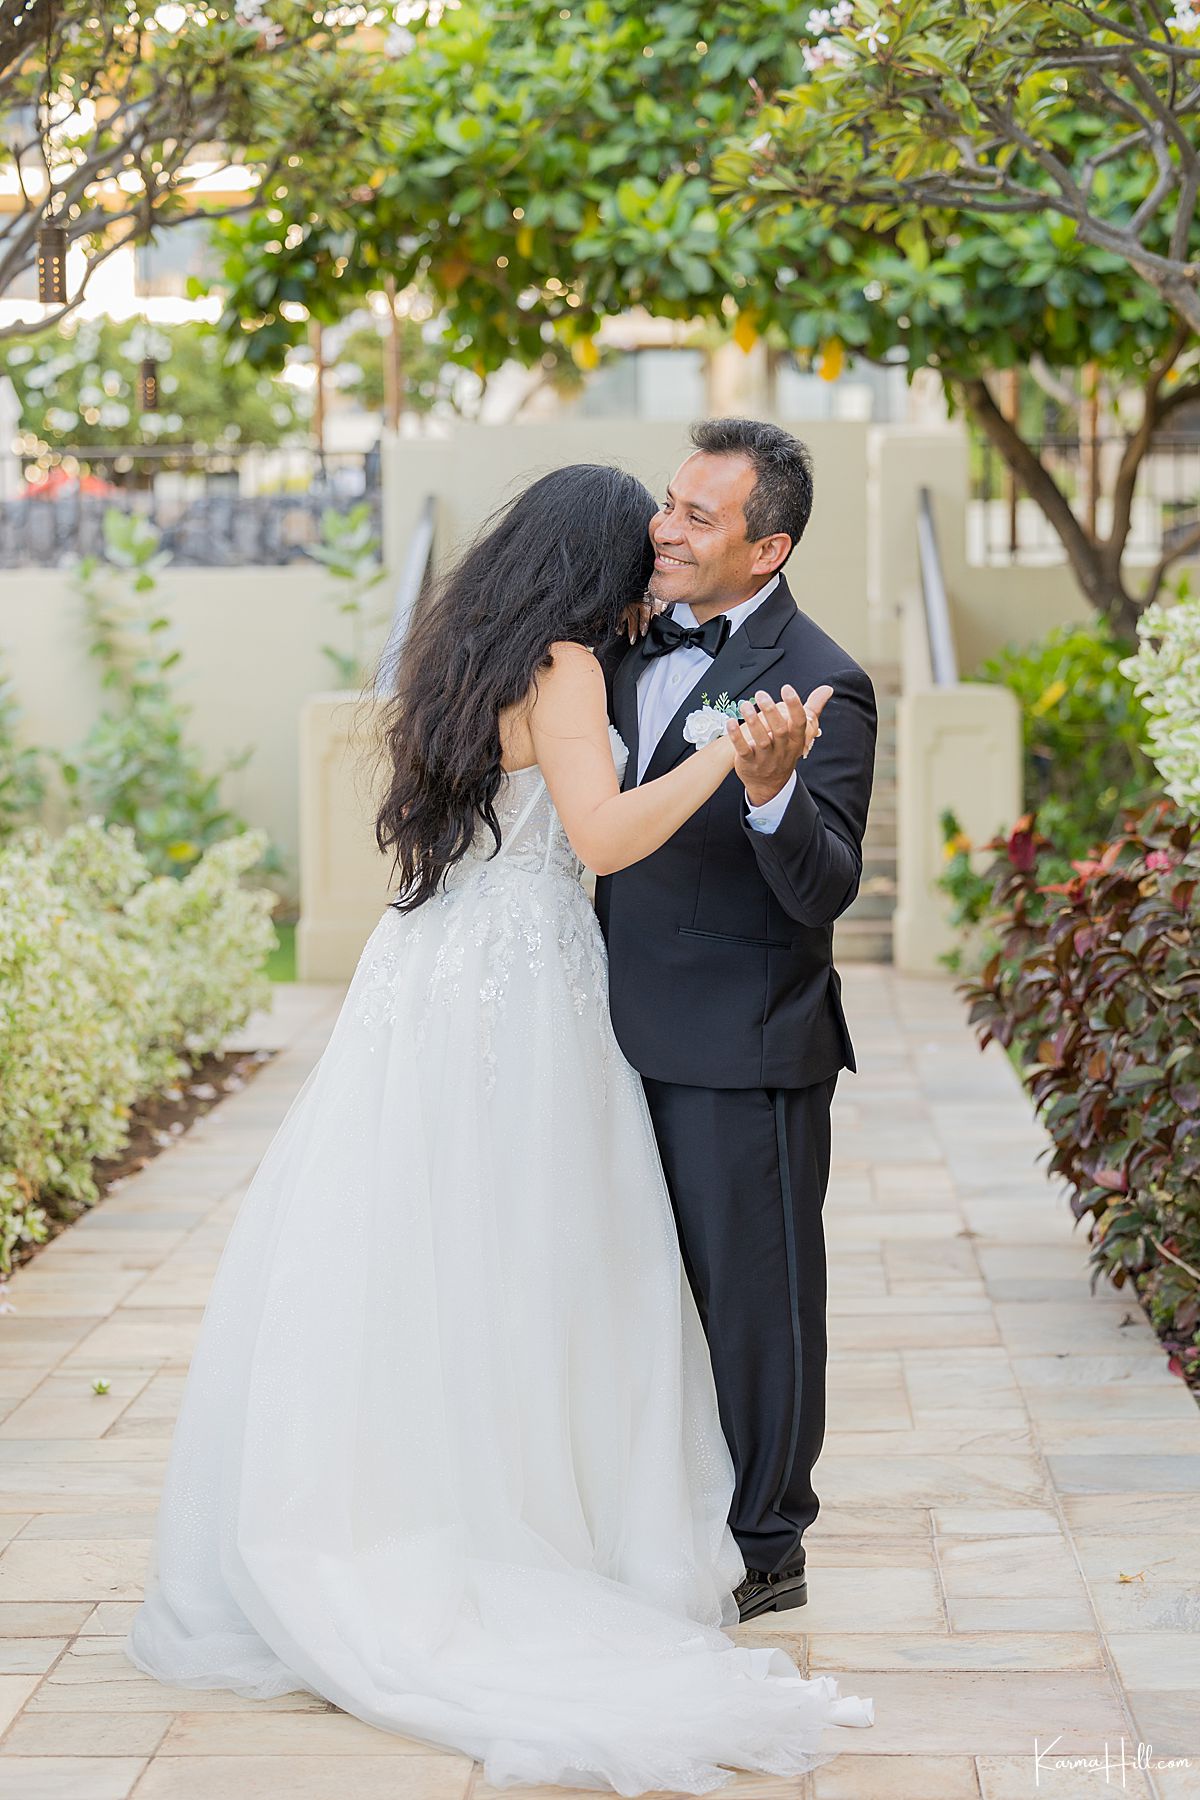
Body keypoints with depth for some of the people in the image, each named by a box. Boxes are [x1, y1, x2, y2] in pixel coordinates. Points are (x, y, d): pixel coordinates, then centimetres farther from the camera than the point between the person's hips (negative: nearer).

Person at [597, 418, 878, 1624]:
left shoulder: (819, 688, -16)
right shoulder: (638, 647, 7)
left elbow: (825, 891, -23)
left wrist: (772, 790, -40)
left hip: (745, 1053, -8)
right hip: (643, 1033, 8)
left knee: (752, 1293, 5)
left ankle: (764, 1548, 20)